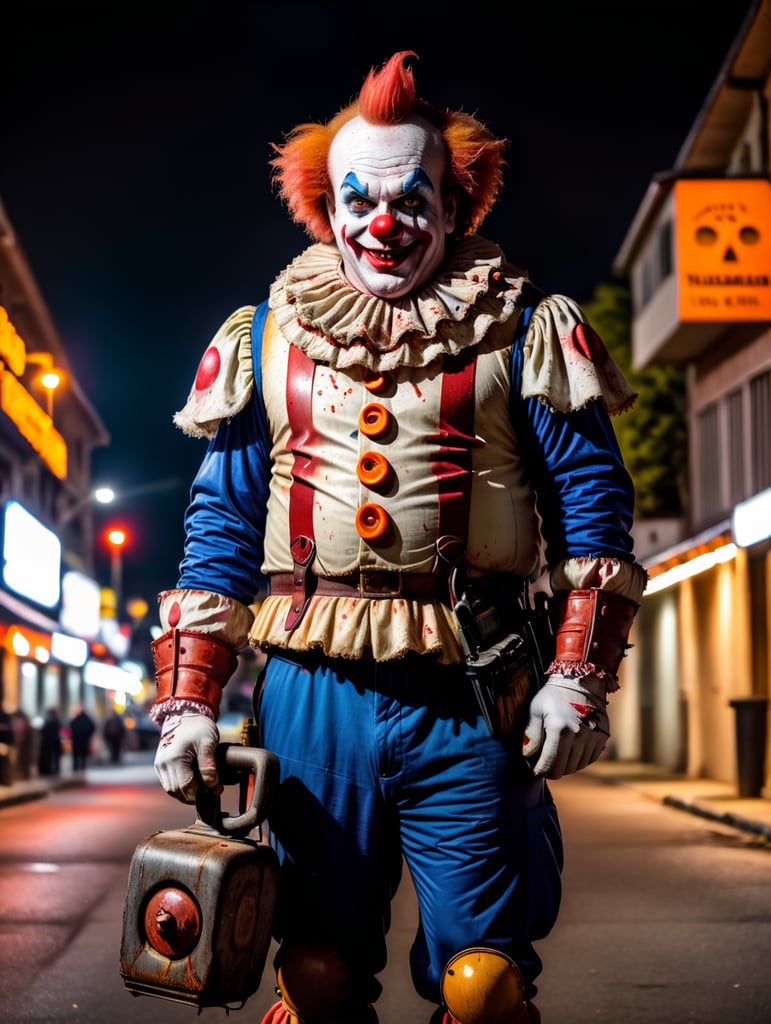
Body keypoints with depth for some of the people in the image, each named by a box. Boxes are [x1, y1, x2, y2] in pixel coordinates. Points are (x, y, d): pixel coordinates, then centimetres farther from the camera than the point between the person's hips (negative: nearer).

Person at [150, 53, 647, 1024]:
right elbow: (219, 524, 11)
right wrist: (187, 697, 4)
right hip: (310, 695, 2)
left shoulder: (521, 332, 5)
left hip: (468, 693, -2)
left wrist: (577, 678, -7)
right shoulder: (266, 339, 12)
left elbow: (593, 505, 3)